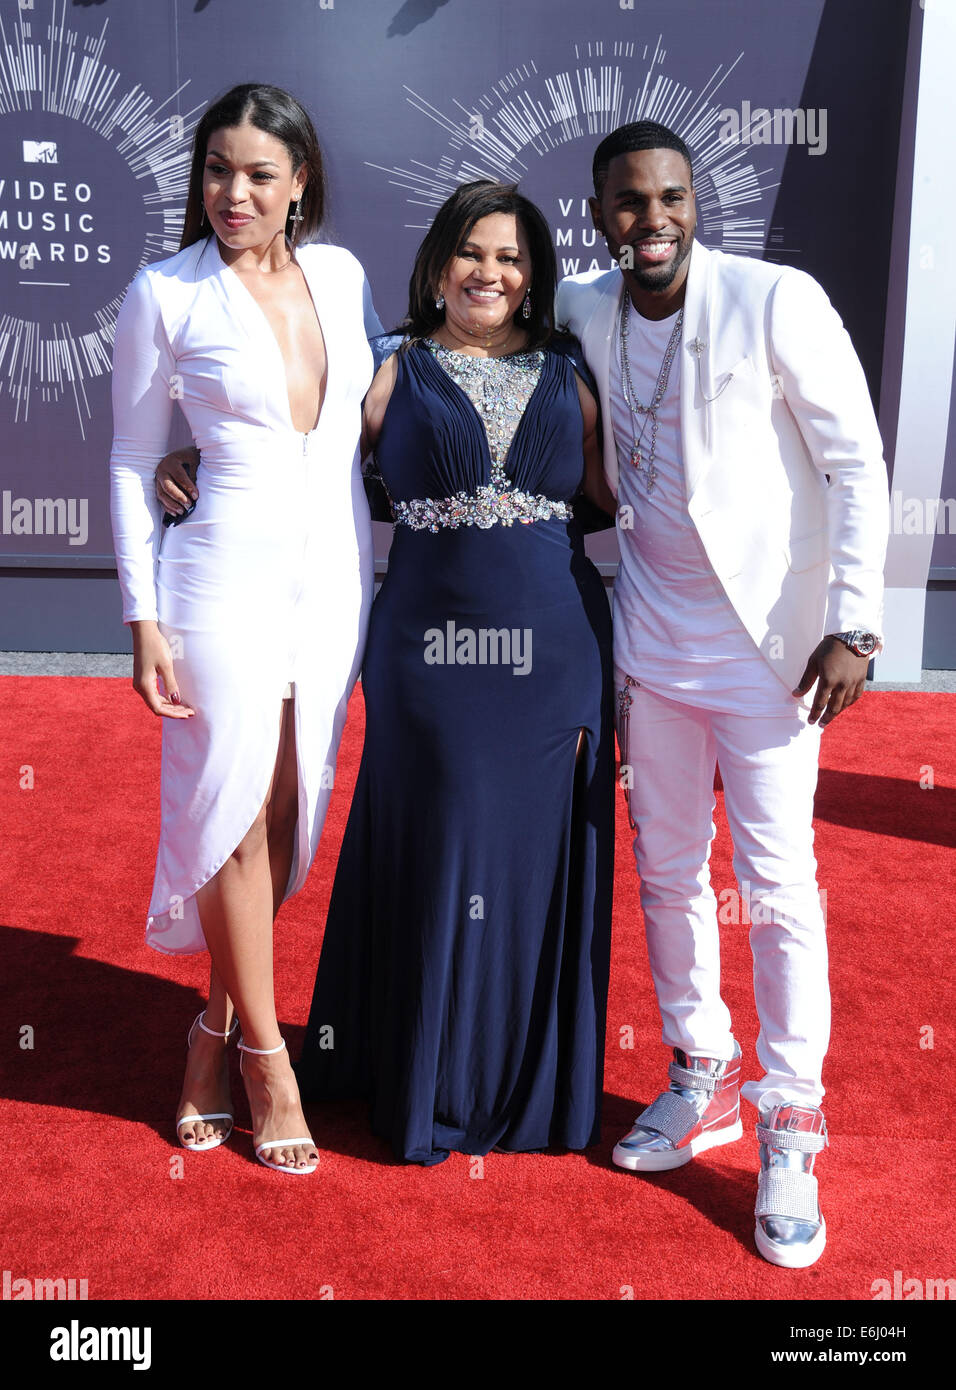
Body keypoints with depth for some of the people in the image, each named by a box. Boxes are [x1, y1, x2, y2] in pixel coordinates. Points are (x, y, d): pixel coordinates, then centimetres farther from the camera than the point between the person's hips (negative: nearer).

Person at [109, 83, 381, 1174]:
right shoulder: (165, 295, -3)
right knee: (234, 810, 0)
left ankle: (216, 1026, 27)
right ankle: (265, 1055, 17)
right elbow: (131, 462, -1)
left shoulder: (341, 274, 7)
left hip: (333, 574, 4)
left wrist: (369, 581, 13)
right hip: (226, 578, -4)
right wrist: (143, 616, -7)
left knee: (289, 810, 8)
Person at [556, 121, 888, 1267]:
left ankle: (790, 1132, 15)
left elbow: (856, 464, -9)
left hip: (766, 644, -5)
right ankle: (702, 1082, 31)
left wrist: (851, 623, -14)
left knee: (778, 886, -1)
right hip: (651, 641, 5)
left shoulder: (778, 302, -10)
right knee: (666, 870, 12)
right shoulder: (585, 312, 3)